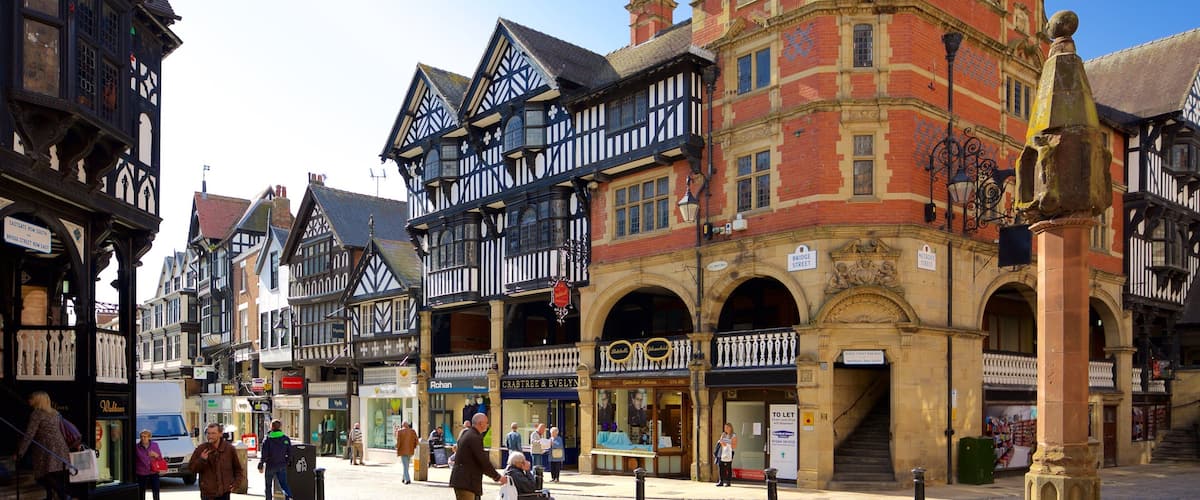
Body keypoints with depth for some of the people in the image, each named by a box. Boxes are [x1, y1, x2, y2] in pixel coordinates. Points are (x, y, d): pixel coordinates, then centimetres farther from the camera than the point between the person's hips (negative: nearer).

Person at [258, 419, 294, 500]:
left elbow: (263, 455, -11)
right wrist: (286, 462, 15)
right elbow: (290, 453, 2)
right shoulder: (286, 439, 0)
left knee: (268, 486, 13)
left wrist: (260, 466, -2)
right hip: (282, 466, 2)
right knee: (284, 484, 2)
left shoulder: (267, 439, -9)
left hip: (270, 466, -2)